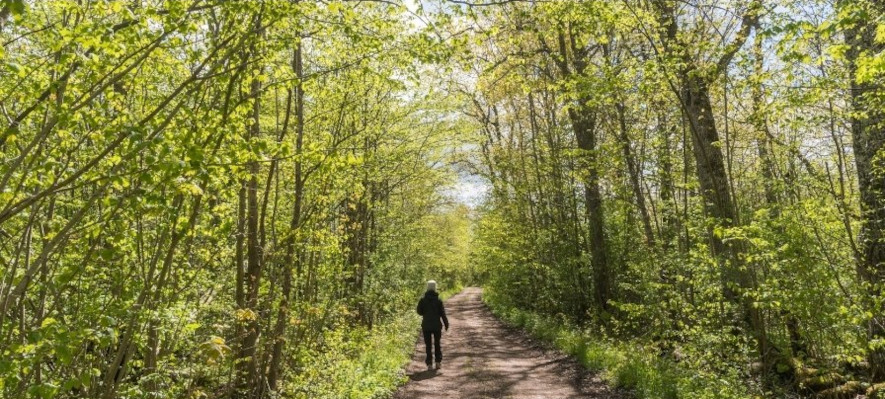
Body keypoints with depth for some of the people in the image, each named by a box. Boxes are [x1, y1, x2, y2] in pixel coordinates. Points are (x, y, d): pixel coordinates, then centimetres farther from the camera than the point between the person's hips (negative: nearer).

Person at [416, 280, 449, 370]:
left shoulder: (423, 300, -5)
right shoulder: (438, 300, -8)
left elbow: (419, 311, 1)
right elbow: (443, 313, -7)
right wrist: (446, 324, 1)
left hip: (426, 325, 0)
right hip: (436, 325, 0)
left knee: (428, 345, 8)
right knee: (437, 344, 16)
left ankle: (429, 363, 4)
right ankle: (438, 362, 12)